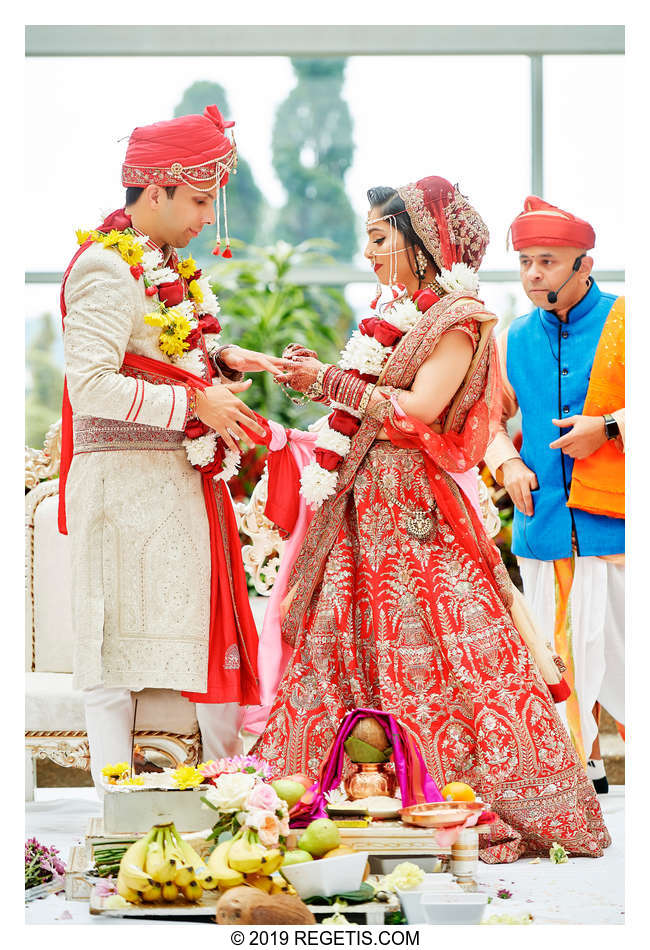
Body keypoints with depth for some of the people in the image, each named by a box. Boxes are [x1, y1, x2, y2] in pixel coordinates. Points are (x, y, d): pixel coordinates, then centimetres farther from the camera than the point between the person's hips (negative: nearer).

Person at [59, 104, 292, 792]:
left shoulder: (164, 266, 16)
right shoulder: (106, 268, -14)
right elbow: (91, 386, -21)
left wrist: (227, 361, 7)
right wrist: (194, 403, -18)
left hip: (182, 477, 9)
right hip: (126, 476, -9)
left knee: (213, 629, 10)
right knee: (122, 635, -5)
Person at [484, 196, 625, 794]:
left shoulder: (623, 323, -3)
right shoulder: (514, 339, 12)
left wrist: (610, 427, -15)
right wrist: (507, 463, 5)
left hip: (613, 520, -4)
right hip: (544, 520, 4)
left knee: (615, 644, -6)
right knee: (560, 650, 8)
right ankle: (581, 763, 20)